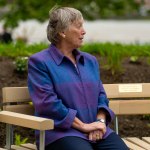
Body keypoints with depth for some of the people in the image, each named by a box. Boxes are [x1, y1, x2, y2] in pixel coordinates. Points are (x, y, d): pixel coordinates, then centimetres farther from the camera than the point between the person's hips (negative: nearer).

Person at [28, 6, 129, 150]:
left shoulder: (90, 61, 20)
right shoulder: (40, 62, -1)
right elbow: (48, 103, -11)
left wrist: (100, 121, -3)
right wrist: (83, 126, -14)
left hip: (96, 131, 6)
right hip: (61, 132, -5)